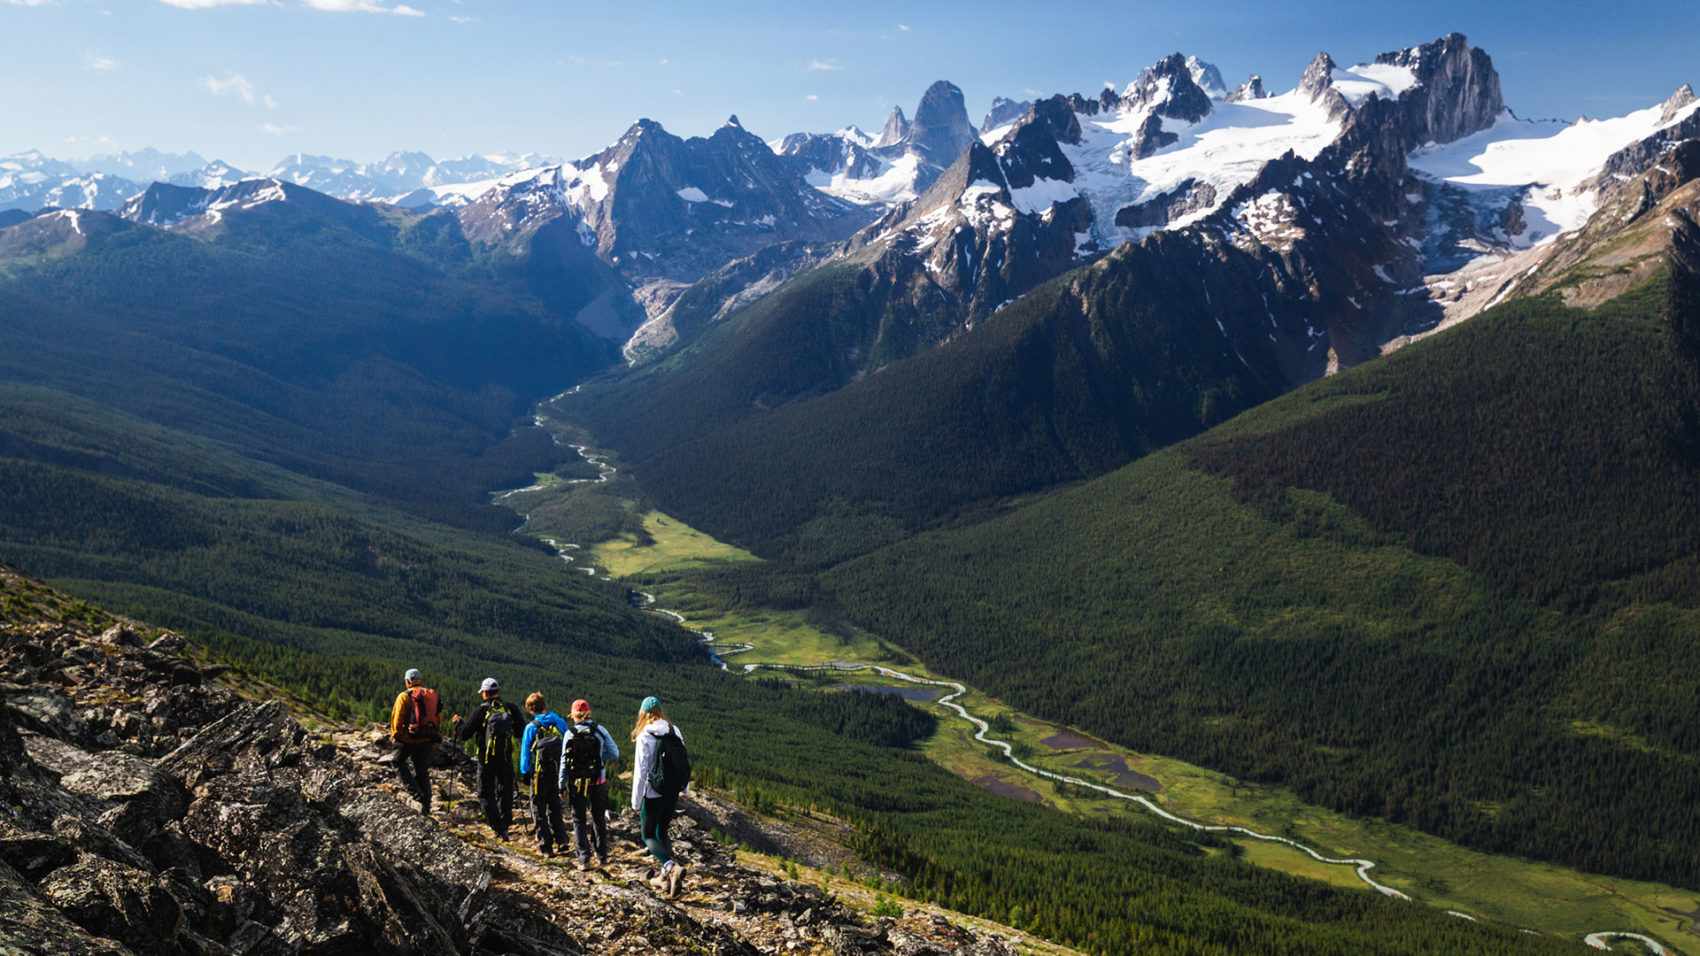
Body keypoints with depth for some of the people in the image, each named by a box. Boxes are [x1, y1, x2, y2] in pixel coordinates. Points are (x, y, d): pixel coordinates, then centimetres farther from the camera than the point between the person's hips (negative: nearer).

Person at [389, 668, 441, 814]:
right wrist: (433, 736, 19)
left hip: (408, 740, -5)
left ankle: (414, 791, -2)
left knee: (399, 763, 16)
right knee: (422, 771, 12)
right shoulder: (432, 695, 7)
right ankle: (426, 806, 12)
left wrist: (395, 734, 4)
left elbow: (398, 718, -11)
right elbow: (437, 718, 10)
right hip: (427, 741, 5)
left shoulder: (404, 696, -10)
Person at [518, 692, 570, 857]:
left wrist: (525, 773, 5)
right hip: (558, 771, 4)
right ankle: (561, 839, 14)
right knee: (554, 806, 20)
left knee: (538, 808, 7)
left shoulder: (531, 727, -10)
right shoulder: (560, 723, 0)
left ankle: (545, 846, 6)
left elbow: (526, 752, -5)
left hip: (540, 773, -4)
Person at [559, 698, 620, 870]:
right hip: (598, 781, 2)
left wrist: (562, 785, 2)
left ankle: (584, 859, 4)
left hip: (577, 783, -2)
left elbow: (565, 762, -6)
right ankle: (602, 856, 24)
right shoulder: (600, 730, -5)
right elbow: (614, 754, -4)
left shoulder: (570, 734, -9)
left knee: (579, 820, 10)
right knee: (599, 818, 18)